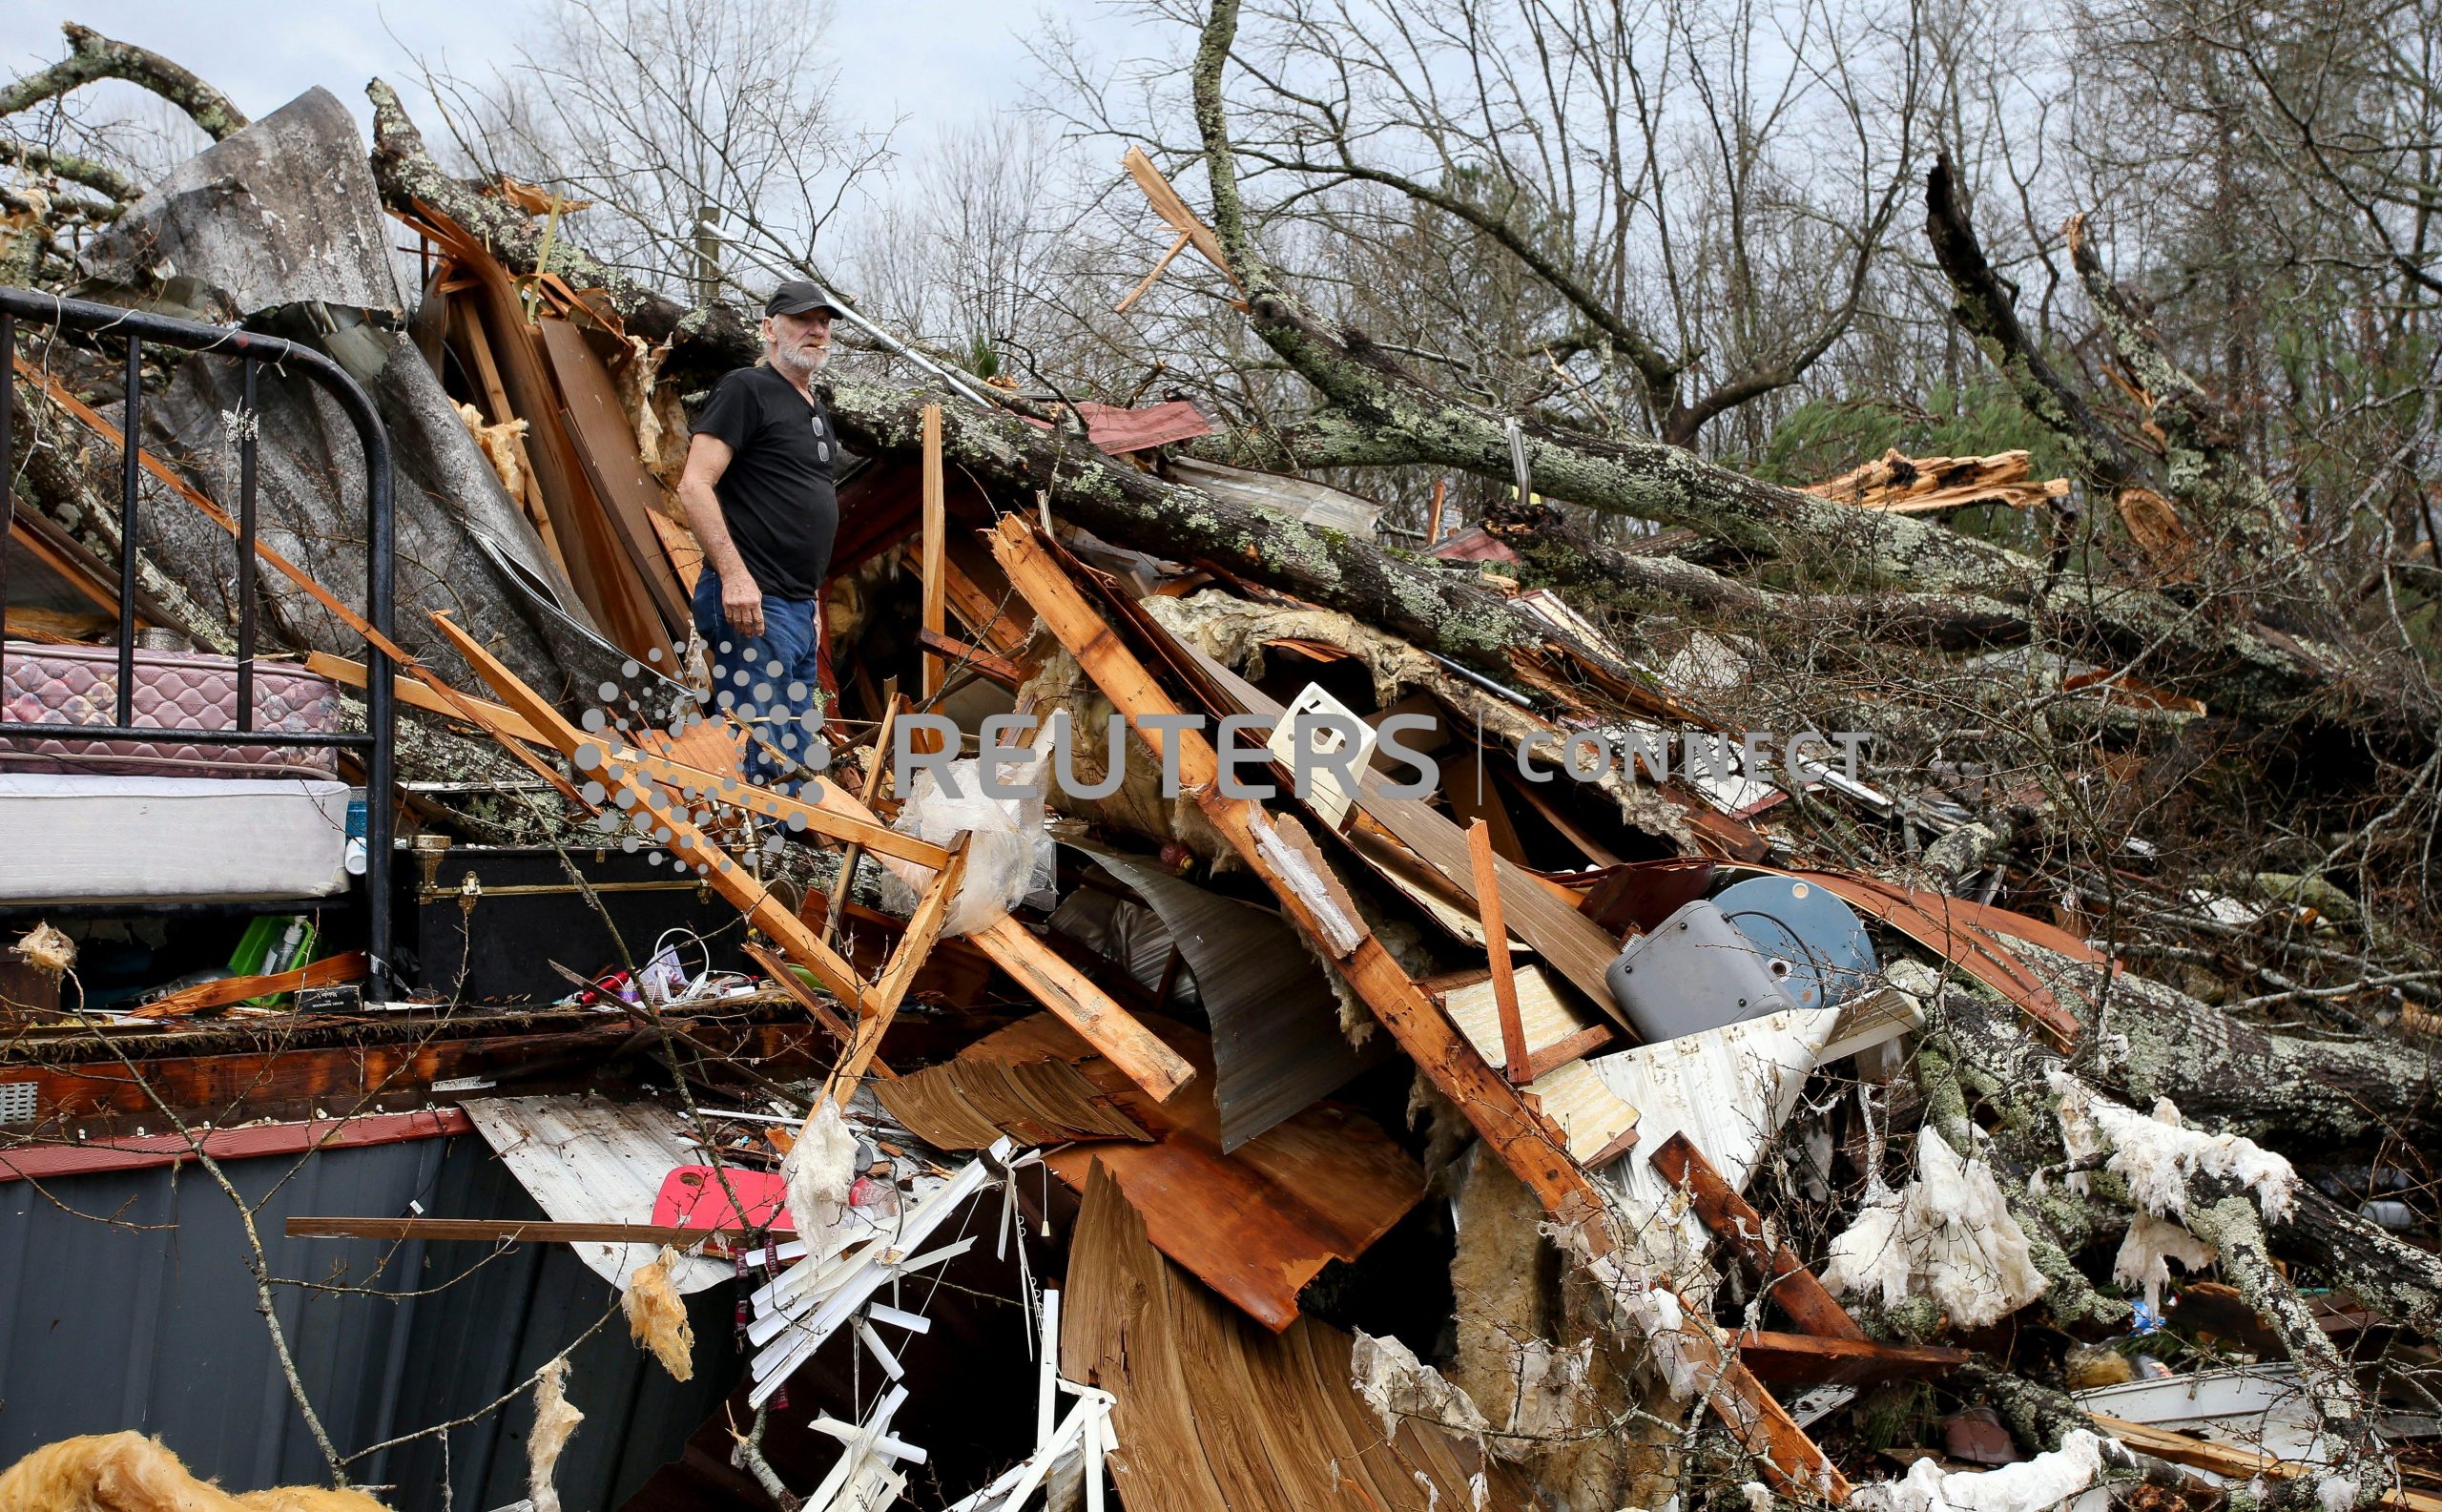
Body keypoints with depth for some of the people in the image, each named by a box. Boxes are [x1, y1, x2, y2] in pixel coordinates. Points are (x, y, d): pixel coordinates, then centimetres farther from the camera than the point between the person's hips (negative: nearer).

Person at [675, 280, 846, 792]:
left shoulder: (815, 410, 21)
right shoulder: (746, 389, -6)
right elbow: (694, 486, -15)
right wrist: (734, 574, -23)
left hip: (798, 608, 10)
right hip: (751, 605, -9)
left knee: (798, 762, 13)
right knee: (760, 760, -13)